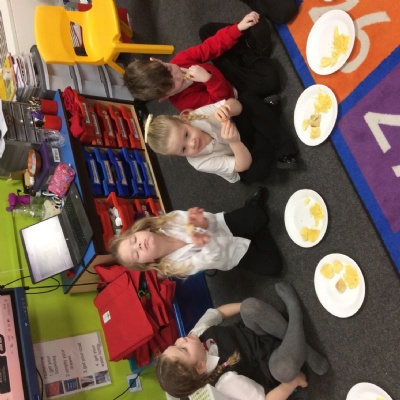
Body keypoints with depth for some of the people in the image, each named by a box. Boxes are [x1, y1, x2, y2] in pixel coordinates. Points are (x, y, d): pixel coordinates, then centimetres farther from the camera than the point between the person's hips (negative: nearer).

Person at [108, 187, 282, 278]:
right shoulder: (179, 263, -26)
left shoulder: (171, 221, -18)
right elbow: (215, 258, -29)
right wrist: (207, 244, -53)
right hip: (237, 255, -2)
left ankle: (254, 205, 17)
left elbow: (211, 221, -14)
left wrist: (204, 222, -40)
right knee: (272, 267, -14)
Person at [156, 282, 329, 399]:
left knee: (249, 305, -26)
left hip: (253, 335, 5)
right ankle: (294, 309, -16)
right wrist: (295, 380, -20)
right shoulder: (226, 381, -33)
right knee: (283, 367, -41)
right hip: (273, 358, -5)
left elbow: (217, 312, -1)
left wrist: (248, 307, -6)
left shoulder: (198, 334, -19)